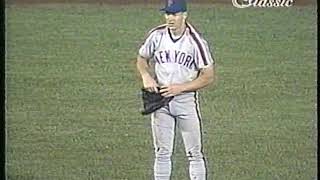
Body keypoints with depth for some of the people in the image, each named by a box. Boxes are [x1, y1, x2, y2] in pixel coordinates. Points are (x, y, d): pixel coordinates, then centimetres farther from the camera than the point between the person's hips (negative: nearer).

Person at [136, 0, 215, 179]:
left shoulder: (196, 41, -13)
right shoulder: (156, 35, -4)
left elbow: (208, 77, -10)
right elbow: (142, 58, 13)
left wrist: (180, 87, -18)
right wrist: (146, 77, -7)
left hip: (186, 99, -3)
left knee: (194, 153, 2)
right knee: (162, 152, 9)